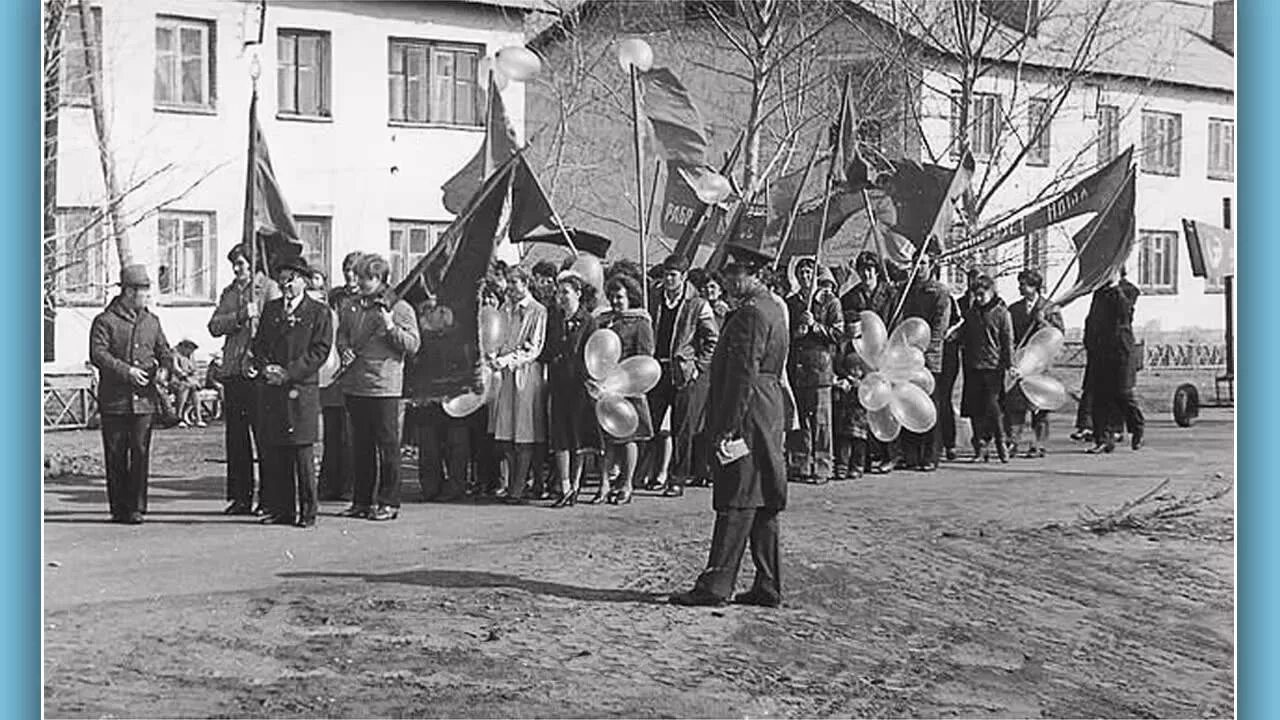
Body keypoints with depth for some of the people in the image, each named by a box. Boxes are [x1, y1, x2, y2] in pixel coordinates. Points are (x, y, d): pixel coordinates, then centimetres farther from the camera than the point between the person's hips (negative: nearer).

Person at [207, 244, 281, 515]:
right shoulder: (228, 293, 18)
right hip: (232, 371, 6)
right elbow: (215, 326, 5)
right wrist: (241, 315, -11)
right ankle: (240, 497, 14)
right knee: (235, 436, 8)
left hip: (258, 371, -6)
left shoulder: (269, 288, 0)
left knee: (263, 434, -5)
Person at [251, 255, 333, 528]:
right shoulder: (270, 309, 18)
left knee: (303, 454, -5)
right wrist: (266, 367, -5)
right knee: (273, 454, 4)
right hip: (270, 390, 5)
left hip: (301, 390, -5)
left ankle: (307, 512, 2)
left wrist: (289, 372, -13)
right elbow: (258, 344, 15)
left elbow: (320, 350, -5)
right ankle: (280, 509, 11)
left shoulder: (319, 312, 3)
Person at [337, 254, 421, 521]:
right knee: (360, 446, 12)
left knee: (388, 445, -2)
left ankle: (389, 503, 3)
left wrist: (391, 328, -21)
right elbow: (342, 333, 28)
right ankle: (362, 501, 20)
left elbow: (412, 345, -9)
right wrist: (344, 349, 8)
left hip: (384, 387, -6)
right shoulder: (354, 308, 14)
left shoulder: (399, 308, -5)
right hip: (354, 386, 6)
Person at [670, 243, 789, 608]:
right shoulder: (773, 308, 17)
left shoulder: (751, 314, -15)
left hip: (749, 417, -10)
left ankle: (715, 584, -4)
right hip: (770, 418, 10)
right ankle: (768, 587, 13)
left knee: (736, 506, -7)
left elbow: (743, 375, -20)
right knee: (763, 506, 11)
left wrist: (729, 426, -20)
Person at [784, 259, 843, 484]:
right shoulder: (790, 303, 16)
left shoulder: (830, 302, 4)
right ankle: (798, 465, 9)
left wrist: (814, 326, -13)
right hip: (794, 366, 4)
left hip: (819, 366, -4)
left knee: (820, 419, -5)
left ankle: (821, 468, -2)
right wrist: (795, 333, -1)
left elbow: (838, 333, -2)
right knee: (796, 419, 3)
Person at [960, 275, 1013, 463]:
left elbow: (1008, 341, -2)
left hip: (993, 367, -5)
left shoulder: (1001, 313, -1)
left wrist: (1010, 365, -7)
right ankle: (980, 446, 9)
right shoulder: (971, 313, 12)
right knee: (974, 408, 2)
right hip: (973, 367, 5)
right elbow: (964, 339, 19)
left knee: (991, 405, -10)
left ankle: (1001, 442, 7)